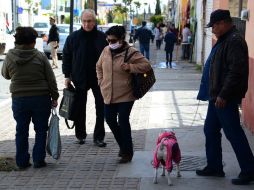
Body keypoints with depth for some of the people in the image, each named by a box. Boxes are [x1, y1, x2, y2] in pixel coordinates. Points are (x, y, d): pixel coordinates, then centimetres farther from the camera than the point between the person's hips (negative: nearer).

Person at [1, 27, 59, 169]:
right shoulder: (40, 56, -9)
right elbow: (51, 79, -4)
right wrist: (54, 97, 5)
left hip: (19, 99, 2)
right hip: (41, 98, -2)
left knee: (21, 131, 12)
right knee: (41, 130, 11)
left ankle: (22, 161, 17)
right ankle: (39, 160, 12)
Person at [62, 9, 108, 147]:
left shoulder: (102, 37, -4)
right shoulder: (73, 37, -2)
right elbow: (66, 56, 4)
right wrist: (67, 75, -2)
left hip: (99, 79, 0)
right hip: (80, 79, 1)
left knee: (101, 109, 2)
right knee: (80, 109, 11)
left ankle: (98, 137, 12)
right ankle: (80, 135, 25)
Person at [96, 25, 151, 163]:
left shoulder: (131, 52, -13)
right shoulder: (106, 51, 4)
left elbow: (146, 65, -15)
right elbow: (99, 67, 21)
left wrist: (130, 67, -24)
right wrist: (101, 81, 11)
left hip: (125, 95, -6)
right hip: (109, 94, 6)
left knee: (123, 122, -5)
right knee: (110, 120, 12)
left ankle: (127, 152, 11)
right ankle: (123, 145, 34)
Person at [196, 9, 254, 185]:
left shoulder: (235, 41, -18)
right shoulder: (224, 40, 14)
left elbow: (236, 71, -25)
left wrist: (223, 95, -25)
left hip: (225, 99, -10)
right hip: (217, 97, 10)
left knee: (234, 134, -4)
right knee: (211, 131, 15)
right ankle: (214, 167, 26)